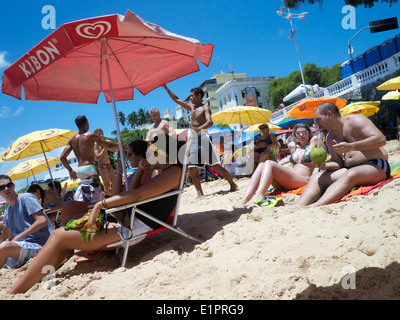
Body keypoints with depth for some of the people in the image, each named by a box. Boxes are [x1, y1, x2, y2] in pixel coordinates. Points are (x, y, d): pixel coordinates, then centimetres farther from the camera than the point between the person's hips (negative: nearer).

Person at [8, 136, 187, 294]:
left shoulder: (174, 171, -11)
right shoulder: (164, 172, 20)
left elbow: (138, 195, -21)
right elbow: (132, 193, 21)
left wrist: (101, 204, -19)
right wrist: (140, 170, 6)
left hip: (137, 229, -11)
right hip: (129, 222, 11)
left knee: (59, 237, -10)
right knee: (64, 232, 11)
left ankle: (14, 292, -4)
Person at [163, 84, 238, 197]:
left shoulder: (205, 107, -1)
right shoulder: (191, 107, 20)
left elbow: (210, 122, -18)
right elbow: (176, 100, 29)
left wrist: (199, 128, -35)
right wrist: (166, 88, 28)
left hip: (203, 138, -7)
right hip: (193, 140, 7)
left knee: (216, 166, -7)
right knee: (192, 169, -1)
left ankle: (233, 184, 4)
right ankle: (199, 192, 4)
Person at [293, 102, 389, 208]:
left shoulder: (355, 121, -5)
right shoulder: (330, 137, 16)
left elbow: (381, 139, -17)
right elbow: (338, 162, 14)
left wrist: (351, 146, -26)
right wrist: (325, 166, -10)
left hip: (375, 166, -7)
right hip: (350, 169, 7)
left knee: (350, 175, -38)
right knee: (317, 178, -12)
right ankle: (298, 206, -36)